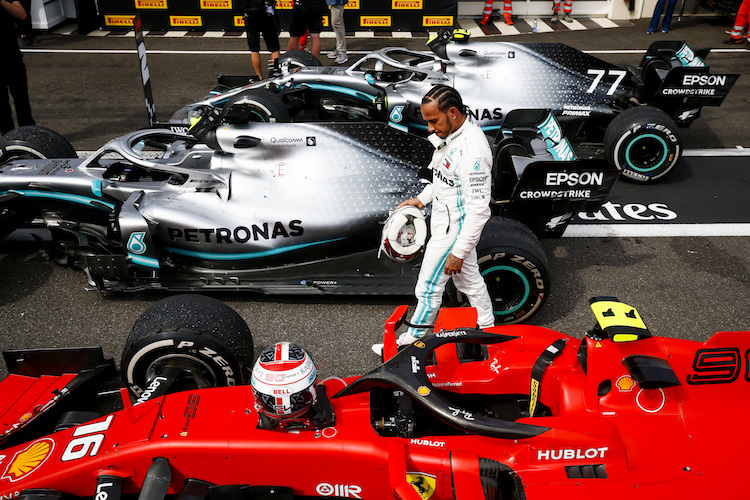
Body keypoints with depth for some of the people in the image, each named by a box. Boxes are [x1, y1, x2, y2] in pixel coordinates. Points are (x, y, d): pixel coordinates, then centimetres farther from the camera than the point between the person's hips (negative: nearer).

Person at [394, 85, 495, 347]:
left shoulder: (471, 152, -30)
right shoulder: (452, 134, 2)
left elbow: (479, 210, -28)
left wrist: (458, 252, -25)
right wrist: (421, 199, 17)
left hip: (453, 231, -10)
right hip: (445, 223, 10)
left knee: (428, 288, 4)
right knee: (470, 281, 22)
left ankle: (413, 340, 22)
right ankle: (488, 330, 39)